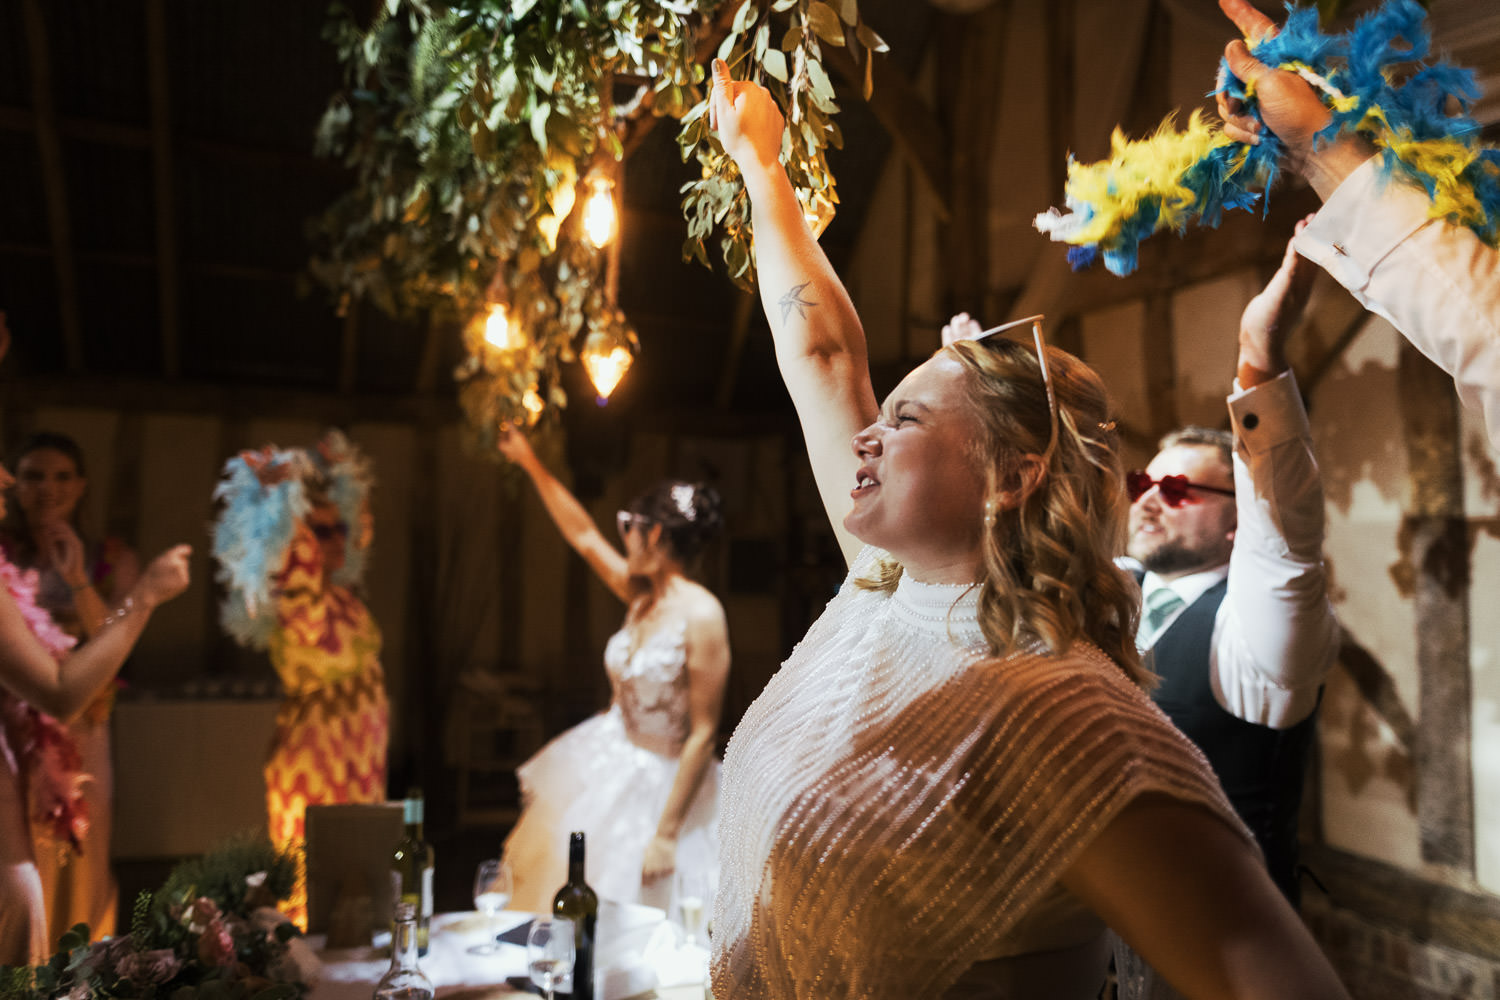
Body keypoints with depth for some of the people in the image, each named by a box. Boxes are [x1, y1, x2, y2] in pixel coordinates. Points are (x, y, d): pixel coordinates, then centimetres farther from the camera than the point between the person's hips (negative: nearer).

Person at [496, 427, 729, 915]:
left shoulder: (701, 615, -23)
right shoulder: (641, 597, -1)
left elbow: (703, 735, -22)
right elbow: (583, 535, 13)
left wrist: (665, 833, -21)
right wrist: (530, 462, 17)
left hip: (658, 786, -7)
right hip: (602, 767, 7)